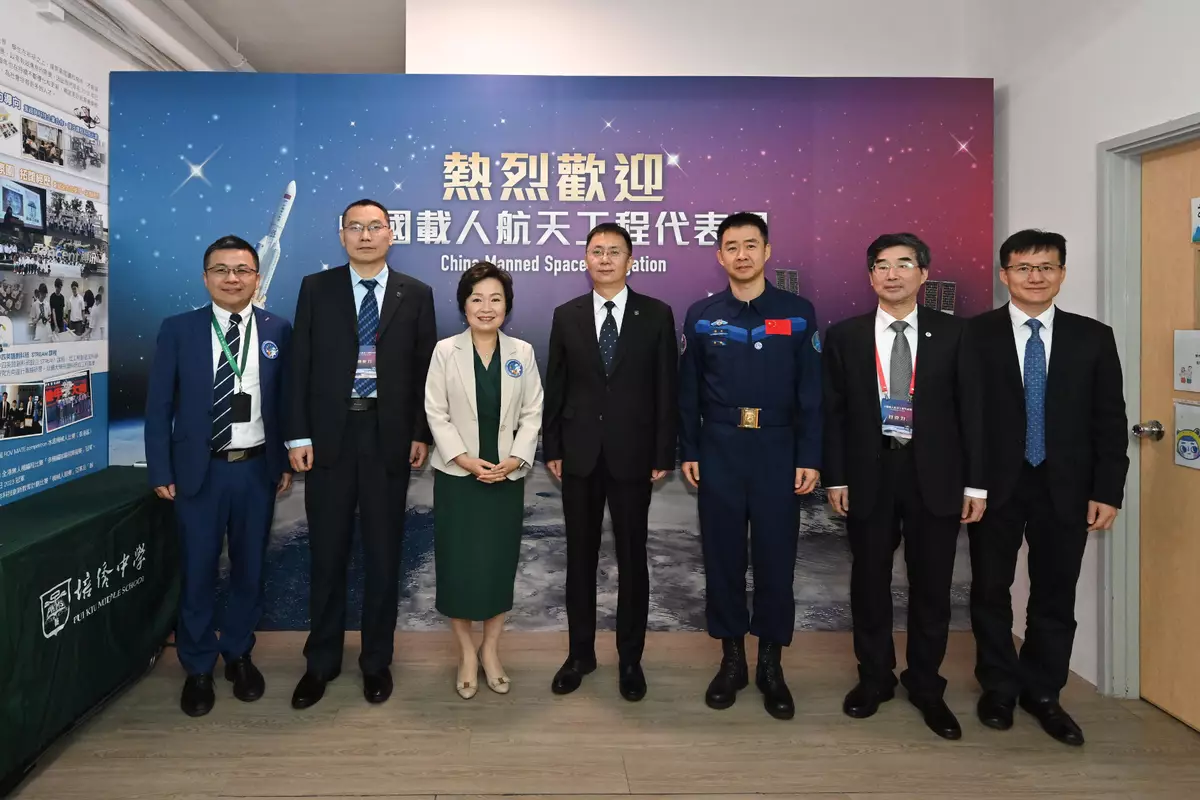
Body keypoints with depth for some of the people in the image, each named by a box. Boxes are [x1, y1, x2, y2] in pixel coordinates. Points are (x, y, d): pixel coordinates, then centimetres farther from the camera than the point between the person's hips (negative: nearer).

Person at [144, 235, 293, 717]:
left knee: (249, 567, 13)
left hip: (257, 468, 1)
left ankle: (239, 654, 32)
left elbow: (287, 400, 4)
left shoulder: (278, 330, 1)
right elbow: (159, 405, 0)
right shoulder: (177, 330, -1)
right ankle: (198, 667, 26)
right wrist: (160, 471, -4)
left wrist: (288, 461, 1)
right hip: (198, 470, -1)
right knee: (198, 571, 8)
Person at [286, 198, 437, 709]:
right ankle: (321, 662, 25)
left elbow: (425, 368, 4)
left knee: (384, 553, 8)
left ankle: (376, 661, 24)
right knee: (327, 553, 9)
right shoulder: (316, 288, 5)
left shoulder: (415, 295, 5)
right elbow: (300, 365, 2)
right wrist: (298, 435, -5)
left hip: (389, 435, 0)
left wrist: (421, 434, -3)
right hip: (329, 434, 0)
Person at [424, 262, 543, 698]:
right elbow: (436, 413, -4)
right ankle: (466, 653, 20)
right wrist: (466, 459, -13)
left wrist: (516, 458, -11)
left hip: (507, 477, 1)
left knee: (500, 564, 6)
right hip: (457, 475, -1)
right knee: (459, 565, 1)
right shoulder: (445, 351, -2)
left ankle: (491, 650, 24)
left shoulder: (522, 352, 3)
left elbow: (532, 413, 3)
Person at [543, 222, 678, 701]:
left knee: (632, 558, 8)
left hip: (633, 455, -1)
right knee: (580, 556, 11)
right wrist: (552, 448, 2)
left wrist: (663, 455, -6)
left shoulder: (657, 315, 0)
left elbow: (667, 389, -2)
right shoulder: (566, 315, 5)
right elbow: (555, 387, 6)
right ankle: (580, 652, 26)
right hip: (580, 455, 2)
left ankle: (630, 658, 22)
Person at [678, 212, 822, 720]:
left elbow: (811, 391, 0)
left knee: (776, 556, 5)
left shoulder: (798, 313, 1)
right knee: (723, 555, 8)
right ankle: (732, 659, 24)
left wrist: (810, 458, -5)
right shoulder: (701, 316, 4)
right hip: (719, 450, 1)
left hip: (777, 451, -1)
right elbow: (688, 391, 6)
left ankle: (771, 665, 22)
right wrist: (688, 452, 0)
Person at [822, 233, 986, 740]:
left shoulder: (952, 333, 1)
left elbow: (971, 408, 1)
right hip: (869, 474, 1)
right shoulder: (844, 336, 3)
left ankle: (926, 686, 26)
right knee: (869, 581, 10)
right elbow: (832, 412, 3)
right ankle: (874, 678, 29)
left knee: (931, 585, 8)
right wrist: (835, 478, -2)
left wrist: (975, 483, -3)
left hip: (935, 476, 0)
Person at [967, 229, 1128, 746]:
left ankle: (1042, 693, 27)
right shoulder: (975, 335, -3)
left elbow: (1110, 421, 4)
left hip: (1065, 488, 2)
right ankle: (1000, 688, 28)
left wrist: (1107, 491, -2)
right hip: (995, 485, -1)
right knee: (990, 591, 10)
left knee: (1055, 596, 9)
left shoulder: (1093, 337, 4)